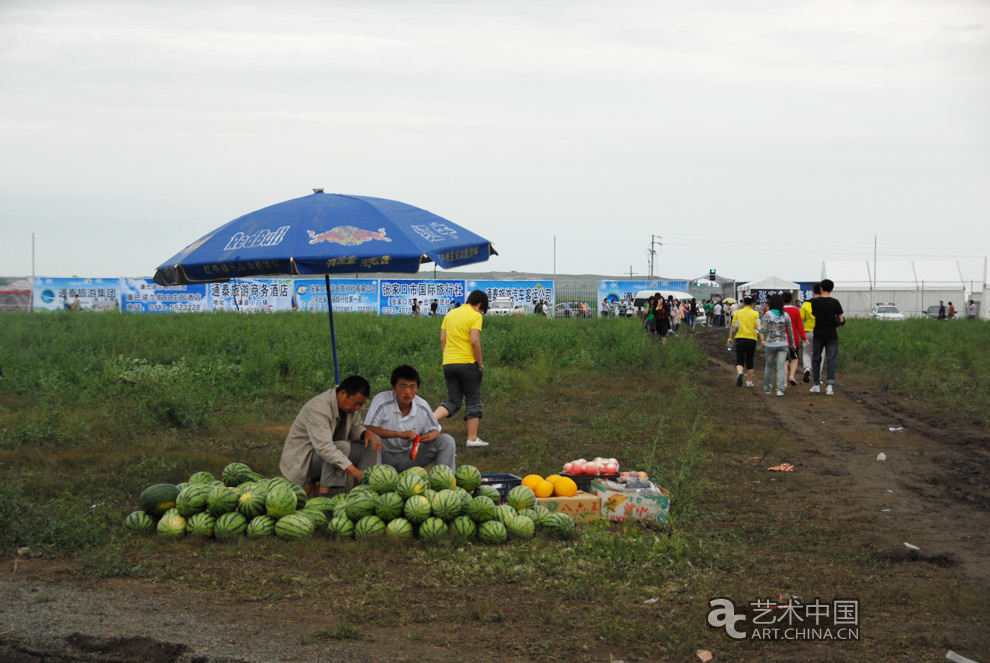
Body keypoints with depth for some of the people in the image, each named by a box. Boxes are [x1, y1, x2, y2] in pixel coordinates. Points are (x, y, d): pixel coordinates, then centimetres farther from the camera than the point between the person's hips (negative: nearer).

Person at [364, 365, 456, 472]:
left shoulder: (422, 406, -4)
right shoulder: (381, 400, -17)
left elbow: (434, 429, 8)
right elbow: (367, 428, -27)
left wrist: (430, 436, -20)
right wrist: (400, 434, -32)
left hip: (409, 458, 4)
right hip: (385, 456, -4)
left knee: (446, 440, -10)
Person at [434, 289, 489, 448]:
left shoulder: (450, 314, 13)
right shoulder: (475, 316, -7)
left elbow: (442, 340, 12)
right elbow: (474, 341, -16)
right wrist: (480, 363, -7)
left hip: (448, 363, 6)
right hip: (468, 363, -6)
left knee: (453, 402, 11)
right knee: (473, 401, 8)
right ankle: (472, 438, 11)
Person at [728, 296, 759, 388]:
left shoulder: (737, 313, 4)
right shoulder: (755, 313, -1)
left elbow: (732, 327, 4)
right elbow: (757, 326, -12)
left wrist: (730, 339, 9)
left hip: (740, 339, 0)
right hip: (751, 339, 0)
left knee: (739, 360, 0)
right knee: (749, 362, 12)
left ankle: (739, 373, -30)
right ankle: (749, 382, 19)